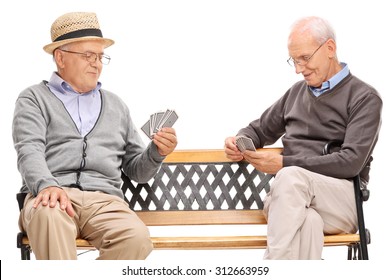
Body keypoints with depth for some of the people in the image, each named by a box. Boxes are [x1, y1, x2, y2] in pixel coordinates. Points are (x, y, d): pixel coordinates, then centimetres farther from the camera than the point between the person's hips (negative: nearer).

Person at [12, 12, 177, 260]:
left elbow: (136, 170, 27)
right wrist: (47, 185, -25)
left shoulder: (116, 106, 27)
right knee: (48, 215, -41)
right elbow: (29, 151, -3)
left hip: (104, 199, 3)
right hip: (52, 196, -3)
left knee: (137, 238, -32)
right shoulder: (35, 99, 16)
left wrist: (156, 153, 3)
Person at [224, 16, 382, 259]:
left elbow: (351, 163, -9)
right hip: (290, 195, 3)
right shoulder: (296, 92, 22)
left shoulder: (364, 98, 4)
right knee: (307, 222, -37)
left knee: (291, 177, -37)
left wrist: (285, 164, -13)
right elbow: (260, 129, 34)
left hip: (342, 199, -3)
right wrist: (240, 142, 8)